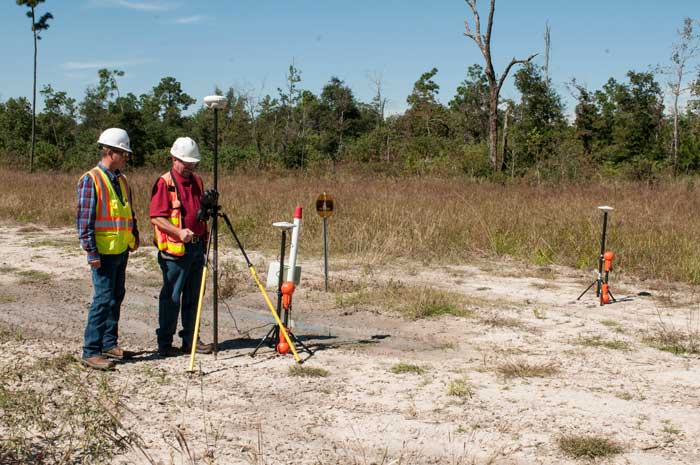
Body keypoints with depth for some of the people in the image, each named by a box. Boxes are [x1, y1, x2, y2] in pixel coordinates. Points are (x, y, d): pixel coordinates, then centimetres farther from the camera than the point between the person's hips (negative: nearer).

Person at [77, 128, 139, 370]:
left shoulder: (120, 180, 13)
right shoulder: (91, 180, -11)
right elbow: (83, 219, -14)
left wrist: (134, 235, 14)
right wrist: (91, 252, -17)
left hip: (121, 250, 8)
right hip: (103, 252, -8)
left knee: (116, 297, 13)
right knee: (104, 299, -9)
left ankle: (109, 344, 23)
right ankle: (91, 352, -2)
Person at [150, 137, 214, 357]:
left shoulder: (197, 181, 14)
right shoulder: (164, 183, -9)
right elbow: (157, 218, -15)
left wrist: (204, 240, 14)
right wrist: (179, 232, -27)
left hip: (197, 247, 7)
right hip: (174, 250, -7)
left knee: (192, 297, 12)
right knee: (171, 297, -1)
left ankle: (190, 340, 21)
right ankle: (165, 344, 7)